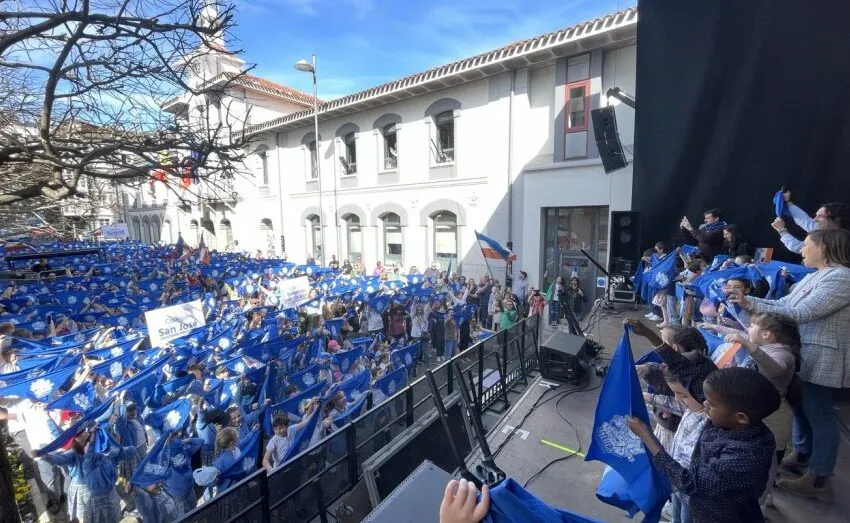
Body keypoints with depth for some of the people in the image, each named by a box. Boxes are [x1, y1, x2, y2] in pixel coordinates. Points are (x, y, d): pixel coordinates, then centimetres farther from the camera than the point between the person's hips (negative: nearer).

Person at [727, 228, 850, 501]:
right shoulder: (815, 275, 8)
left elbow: (801, 313, -28)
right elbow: (785, 303, 9)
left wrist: (751, 304, -29)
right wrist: (749, 299, 0)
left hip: (822, 360, -9)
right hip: (803, 354, 9)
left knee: (820, 416, 3)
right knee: (801, 407, 21)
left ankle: (818, 481, 17)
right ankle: (802, 454, 40)